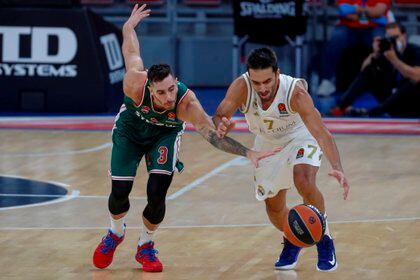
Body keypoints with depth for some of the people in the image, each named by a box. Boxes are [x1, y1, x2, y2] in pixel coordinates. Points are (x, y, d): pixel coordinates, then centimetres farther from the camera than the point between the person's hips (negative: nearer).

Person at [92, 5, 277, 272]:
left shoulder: (187, 104, -40)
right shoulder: (136, 83, -39)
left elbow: (214, 135, -37)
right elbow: (131, 50, -19)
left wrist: (248, 152, -49)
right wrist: (130, 25, 3)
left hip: (165, 134, 0)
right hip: (130, 130, 0)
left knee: (157, 193, -17)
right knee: (120, 191, -6)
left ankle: (146, 247, 11)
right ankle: (116, 233, 30)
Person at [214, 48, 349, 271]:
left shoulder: (295, 92, -38)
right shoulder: (241, 87, -32)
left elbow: (321, 133, -42)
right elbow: (219, 116, -31)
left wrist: (336, 167, -57)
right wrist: (221, 127, -57)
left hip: (300, 137, -4)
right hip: (267, 142, 4)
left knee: (304, 182, -30)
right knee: (273, 205, 11)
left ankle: (324, 240, -7)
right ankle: (292, 243, 44)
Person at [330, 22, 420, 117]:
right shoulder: (385, 53, 3)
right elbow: (364, 70, -4)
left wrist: (394, 59, -34)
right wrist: (375, 54, -21)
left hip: (412, 105, -5)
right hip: (393, 97, 5)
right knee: (369, 70, -7)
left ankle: (370, 113, -44)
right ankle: (341, 107, -25)